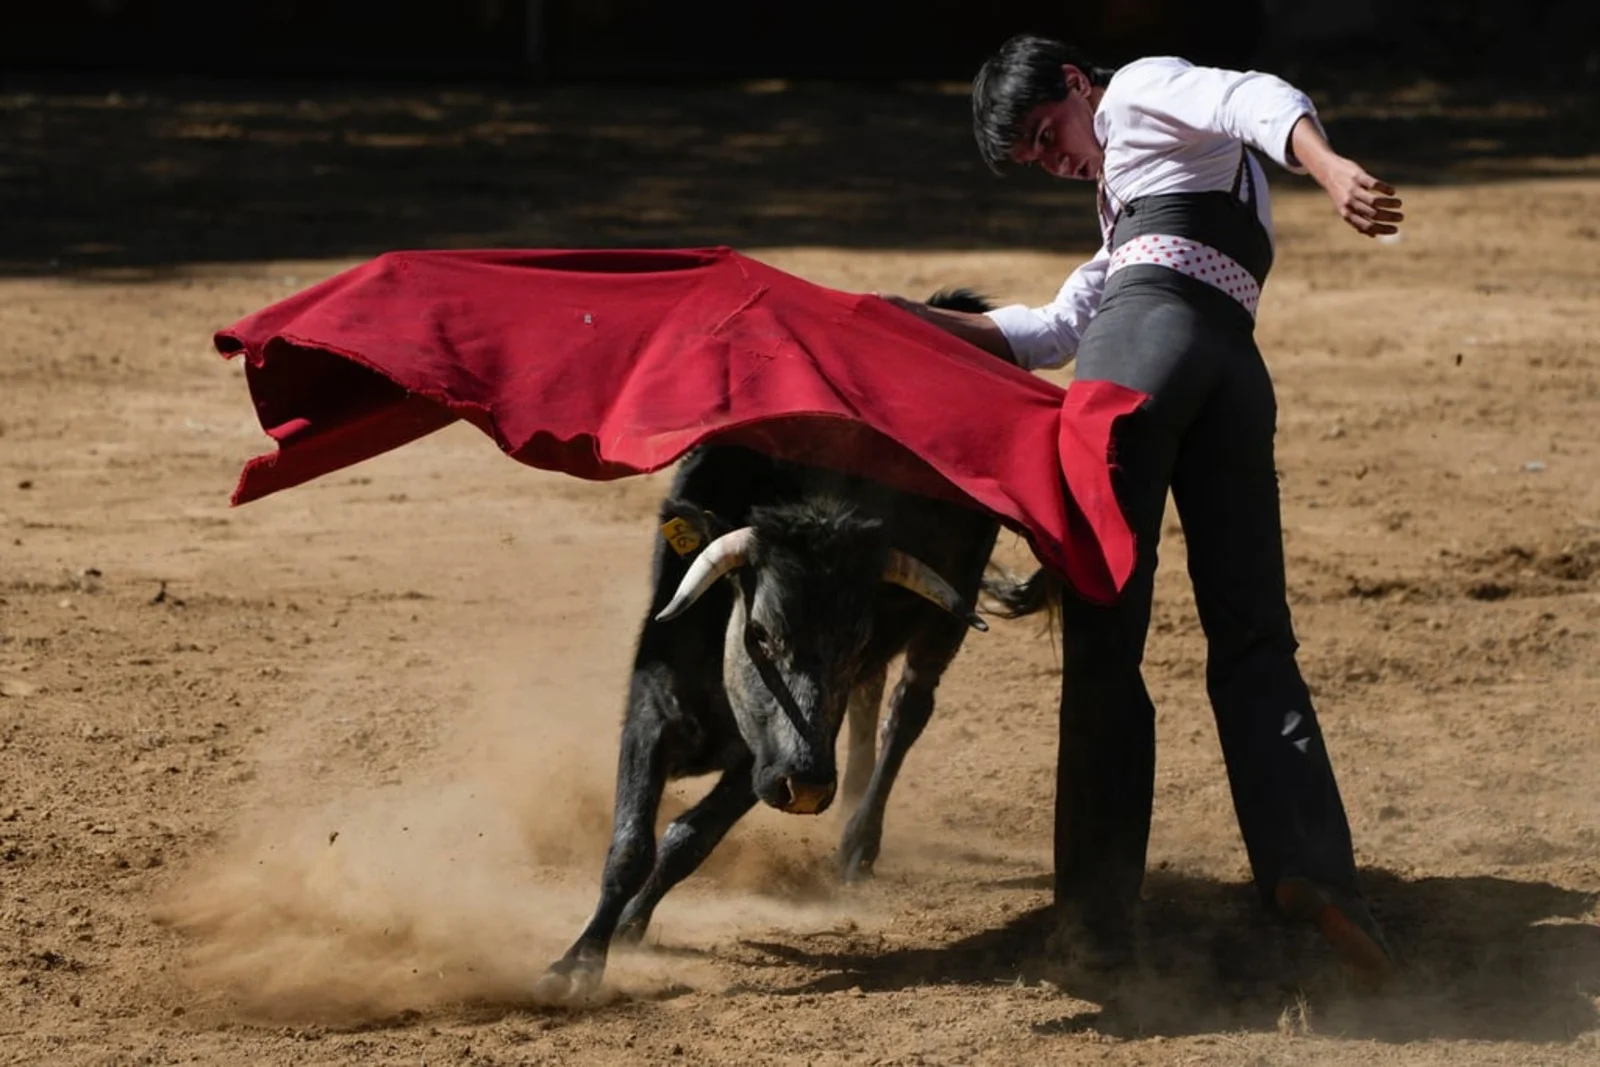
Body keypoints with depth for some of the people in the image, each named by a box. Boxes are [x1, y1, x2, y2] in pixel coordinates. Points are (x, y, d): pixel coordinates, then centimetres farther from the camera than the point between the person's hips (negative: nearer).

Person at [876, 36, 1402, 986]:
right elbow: (1050, 333, 35)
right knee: (1253, 640, 4)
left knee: (1103, 639, -6)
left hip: (1144, 338, -8)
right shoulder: (1130, 202, 40)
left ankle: (1102, 907, -9)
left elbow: (1257, 102, -5)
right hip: (1239, 374, 8)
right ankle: (1308, 864, -16)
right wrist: (920, 320, 29)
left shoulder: (1143, 89, 17)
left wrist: (1330, 168, -26)